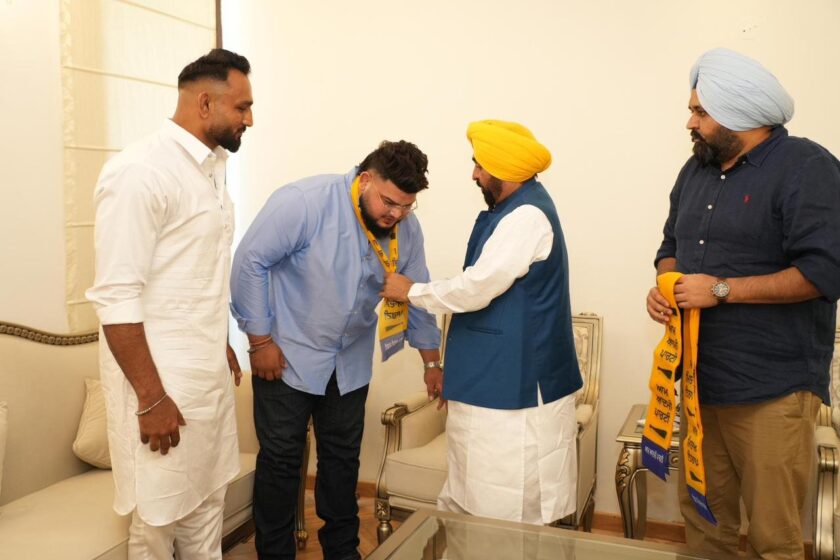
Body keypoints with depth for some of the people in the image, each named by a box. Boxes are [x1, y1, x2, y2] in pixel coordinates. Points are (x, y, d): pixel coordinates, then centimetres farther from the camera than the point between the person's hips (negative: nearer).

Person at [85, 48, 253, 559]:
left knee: (207, 502, 17)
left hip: (210, 373, 8)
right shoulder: (139, 171, -17)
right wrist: (151, 398, -19)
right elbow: (115, 297, -20)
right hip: (162, 381, -7)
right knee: (159, 517, 8)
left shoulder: (212, 166, 9)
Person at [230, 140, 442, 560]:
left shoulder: (406, 229, -5)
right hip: (287, 357, -5)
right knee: (281, 459, 6)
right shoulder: (303, 202, -24)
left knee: (343, 457, 15)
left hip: (351, 363, 5)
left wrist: (431, 360, 11)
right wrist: (261, 339, -17)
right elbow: (250, 261, -20)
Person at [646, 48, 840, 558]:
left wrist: (721, 289, -18)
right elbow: (672, 246, 22)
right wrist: (665, 285, 1)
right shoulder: (697, 169, 13)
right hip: (701, 382, 7)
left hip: (773, 391, -6)